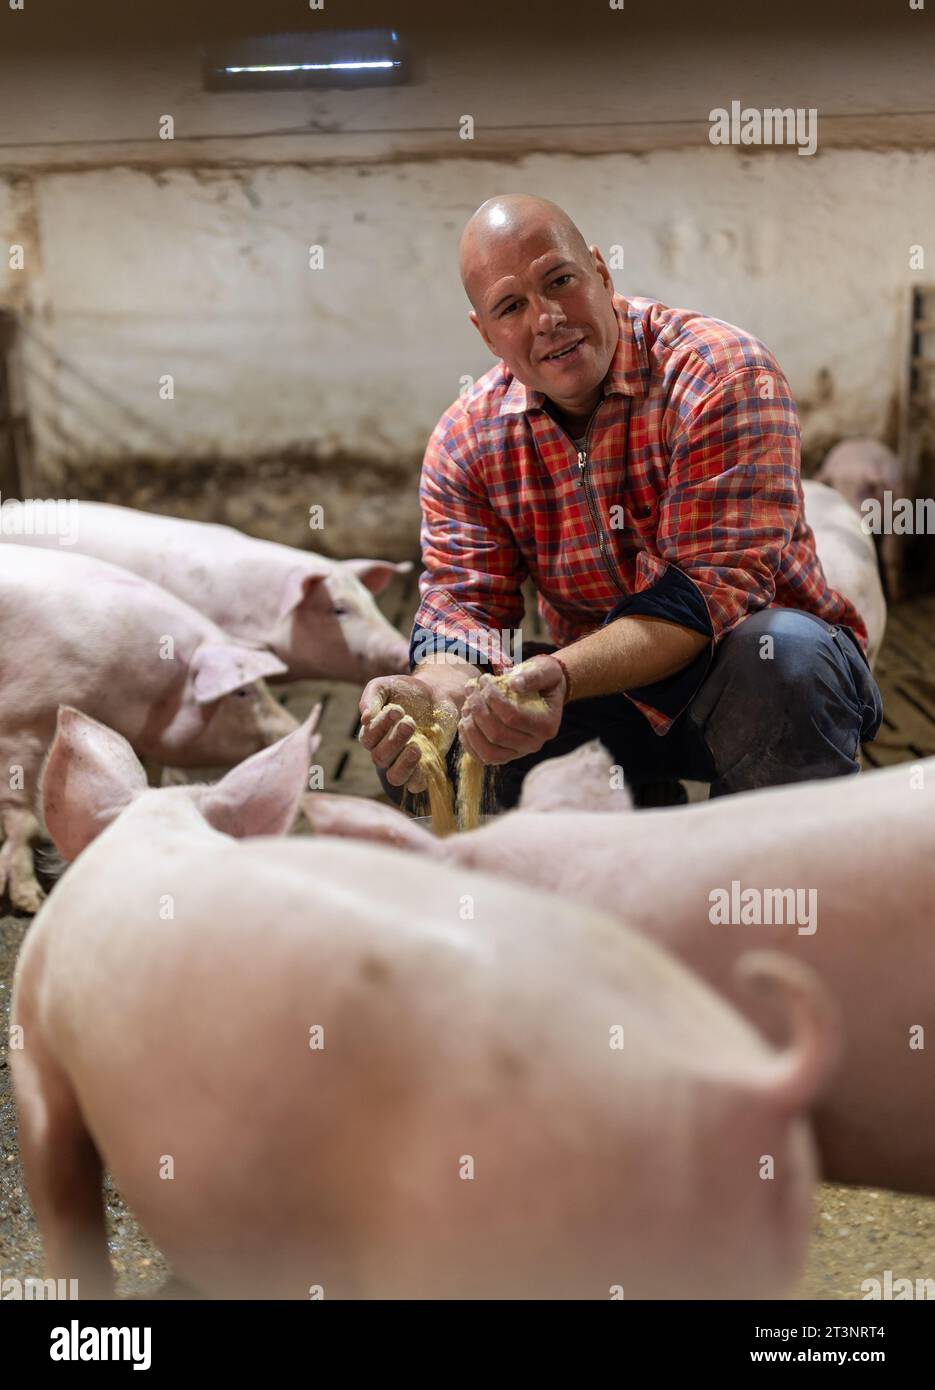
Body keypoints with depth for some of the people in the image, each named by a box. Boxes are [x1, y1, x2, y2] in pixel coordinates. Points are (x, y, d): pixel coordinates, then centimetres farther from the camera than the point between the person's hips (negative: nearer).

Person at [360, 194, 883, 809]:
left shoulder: (724, 373, -19)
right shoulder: (465, 441, -4)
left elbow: (717, 581, -27)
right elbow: (463, 602, -8)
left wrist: (559, 677, -43)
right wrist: (441, 691, -34)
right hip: (604, 687, 4)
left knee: (782, 651, -39)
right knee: (403, 738, -14)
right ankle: (646, 808, 4)